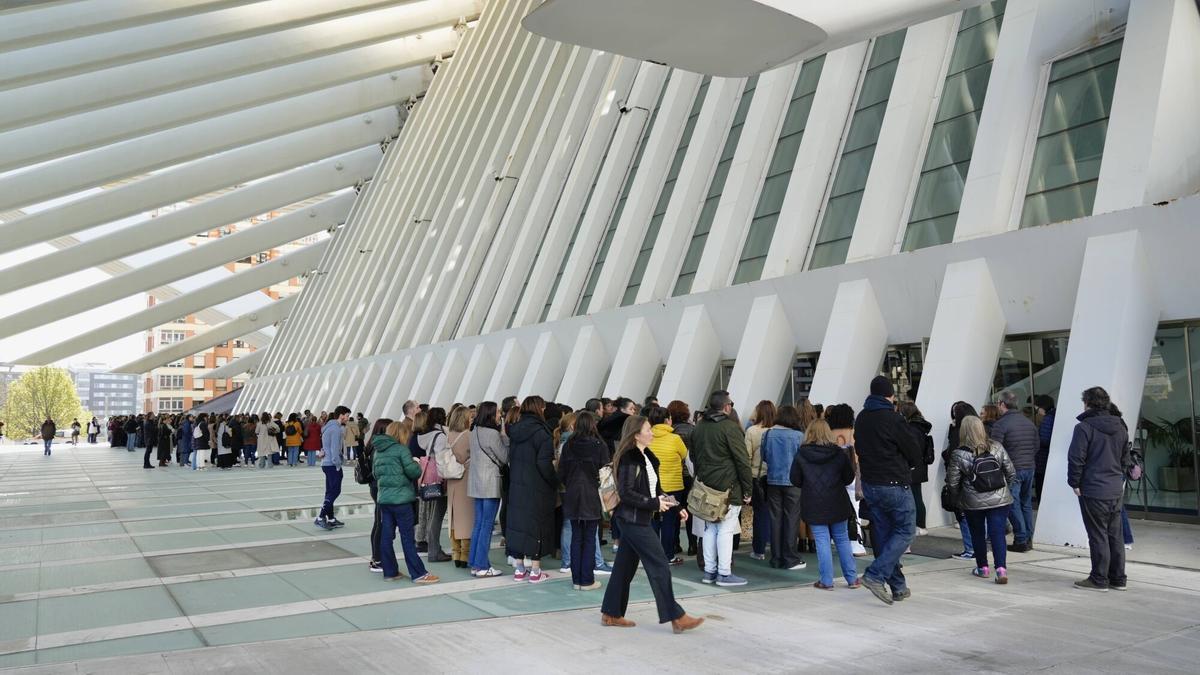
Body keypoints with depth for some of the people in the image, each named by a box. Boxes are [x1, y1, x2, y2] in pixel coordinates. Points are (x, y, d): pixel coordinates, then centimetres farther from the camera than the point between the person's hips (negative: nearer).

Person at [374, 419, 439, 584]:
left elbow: (375, 473, 18)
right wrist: (417, 465, 4)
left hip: (383, 498, 7)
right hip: (401, 498, -7)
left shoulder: (378, 451, 11)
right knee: (407, 537, -3)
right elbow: (413, 471, -15)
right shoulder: (401, 449, -10)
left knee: (386, 536, 9)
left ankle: (390, 572, 14)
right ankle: (418, 574, 2)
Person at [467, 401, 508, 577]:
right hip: (490, 483, -8)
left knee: (478, 523, 13)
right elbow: (504, 457, -9)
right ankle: (482, 566, 1)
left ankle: (474, 563, 17)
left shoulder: (475, 431, 10)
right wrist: (505, 438, 1)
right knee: (487, 525, -2)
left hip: (477, 483, 8)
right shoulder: (492, 433, -15)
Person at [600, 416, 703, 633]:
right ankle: (676, 618, 1)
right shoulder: (629, 459, -16)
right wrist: (655, 504, -20)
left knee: (625, 566, 13)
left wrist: (674, 506, 8)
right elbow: (626, 493, -21)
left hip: (638, 520, 9)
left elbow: (655, 490, 18)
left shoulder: (646, 458, 13)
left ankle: (611, 614, 22)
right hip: (633, 519, -9)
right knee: (659, 566, -5)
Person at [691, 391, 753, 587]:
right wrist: (748, 489, -6)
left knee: (710, 528, 12)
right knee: (726, 529, -3)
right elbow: (743, 461, -12)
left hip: (706, 487, 7)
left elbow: (694, 456, 17)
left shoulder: (699, 427, 12)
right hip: (729, 487, -7)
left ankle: (709, 571, 17)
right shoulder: (730, 427, -12)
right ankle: (724, 573, -1)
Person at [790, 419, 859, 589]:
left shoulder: (801, 455, -8)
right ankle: (852, 578, 19)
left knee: (822, 541, 3)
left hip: (814, 506, -2)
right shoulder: (839, 453, -5)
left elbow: (794, 481, -3)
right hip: (837, 504, 2)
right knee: (842, 539, 14)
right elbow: (849, 478, 3)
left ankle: (826, 581, 4)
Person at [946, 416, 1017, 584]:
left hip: (973, 503, -1)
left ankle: (982, 567, 25)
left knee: (978, 534, 15)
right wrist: (1006, 490, 18)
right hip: (1000, 500, 2)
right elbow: (1011, 472, 3)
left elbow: (952, 483, -7)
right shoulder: (997, 447, -4)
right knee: (998, 534, 2)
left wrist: (959, 497, 11)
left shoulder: (958, 455, -12)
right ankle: (1001, 568, -10)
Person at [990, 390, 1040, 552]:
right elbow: (1037, 444, 15)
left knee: (1013, 505, 1)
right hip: (1030, 467, 7)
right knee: (1026, 503, 15)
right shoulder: (1029, 422, 9)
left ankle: (1021, 541, 1)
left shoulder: (1000, 424, -13)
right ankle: (1028, 539, 20)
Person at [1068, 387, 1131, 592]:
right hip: (1116, 490, 7)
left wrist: (1075, 483, -5)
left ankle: (1099, 579, 5)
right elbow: (1126, 458, 17)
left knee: (1098, 536, -1)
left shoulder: (1085, 427, -13)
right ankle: (1118, 579, 20)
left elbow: (1076, 458, -15)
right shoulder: (1120, 427, 10)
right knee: (1115, 535, 13)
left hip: (1093, 490, -7)